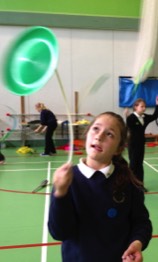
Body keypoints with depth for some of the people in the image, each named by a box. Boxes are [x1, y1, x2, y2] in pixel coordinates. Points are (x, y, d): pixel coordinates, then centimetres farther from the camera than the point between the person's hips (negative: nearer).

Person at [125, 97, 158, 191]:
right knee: (133, 164, -1)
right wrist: (127, 117, -44)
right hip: (133, 144, -7)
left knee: (140, 164, 12)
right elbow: (129, 127, -29)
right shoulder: (132, 117, -16)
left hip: (141, 143, 7)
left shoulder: (145, 117, 4)